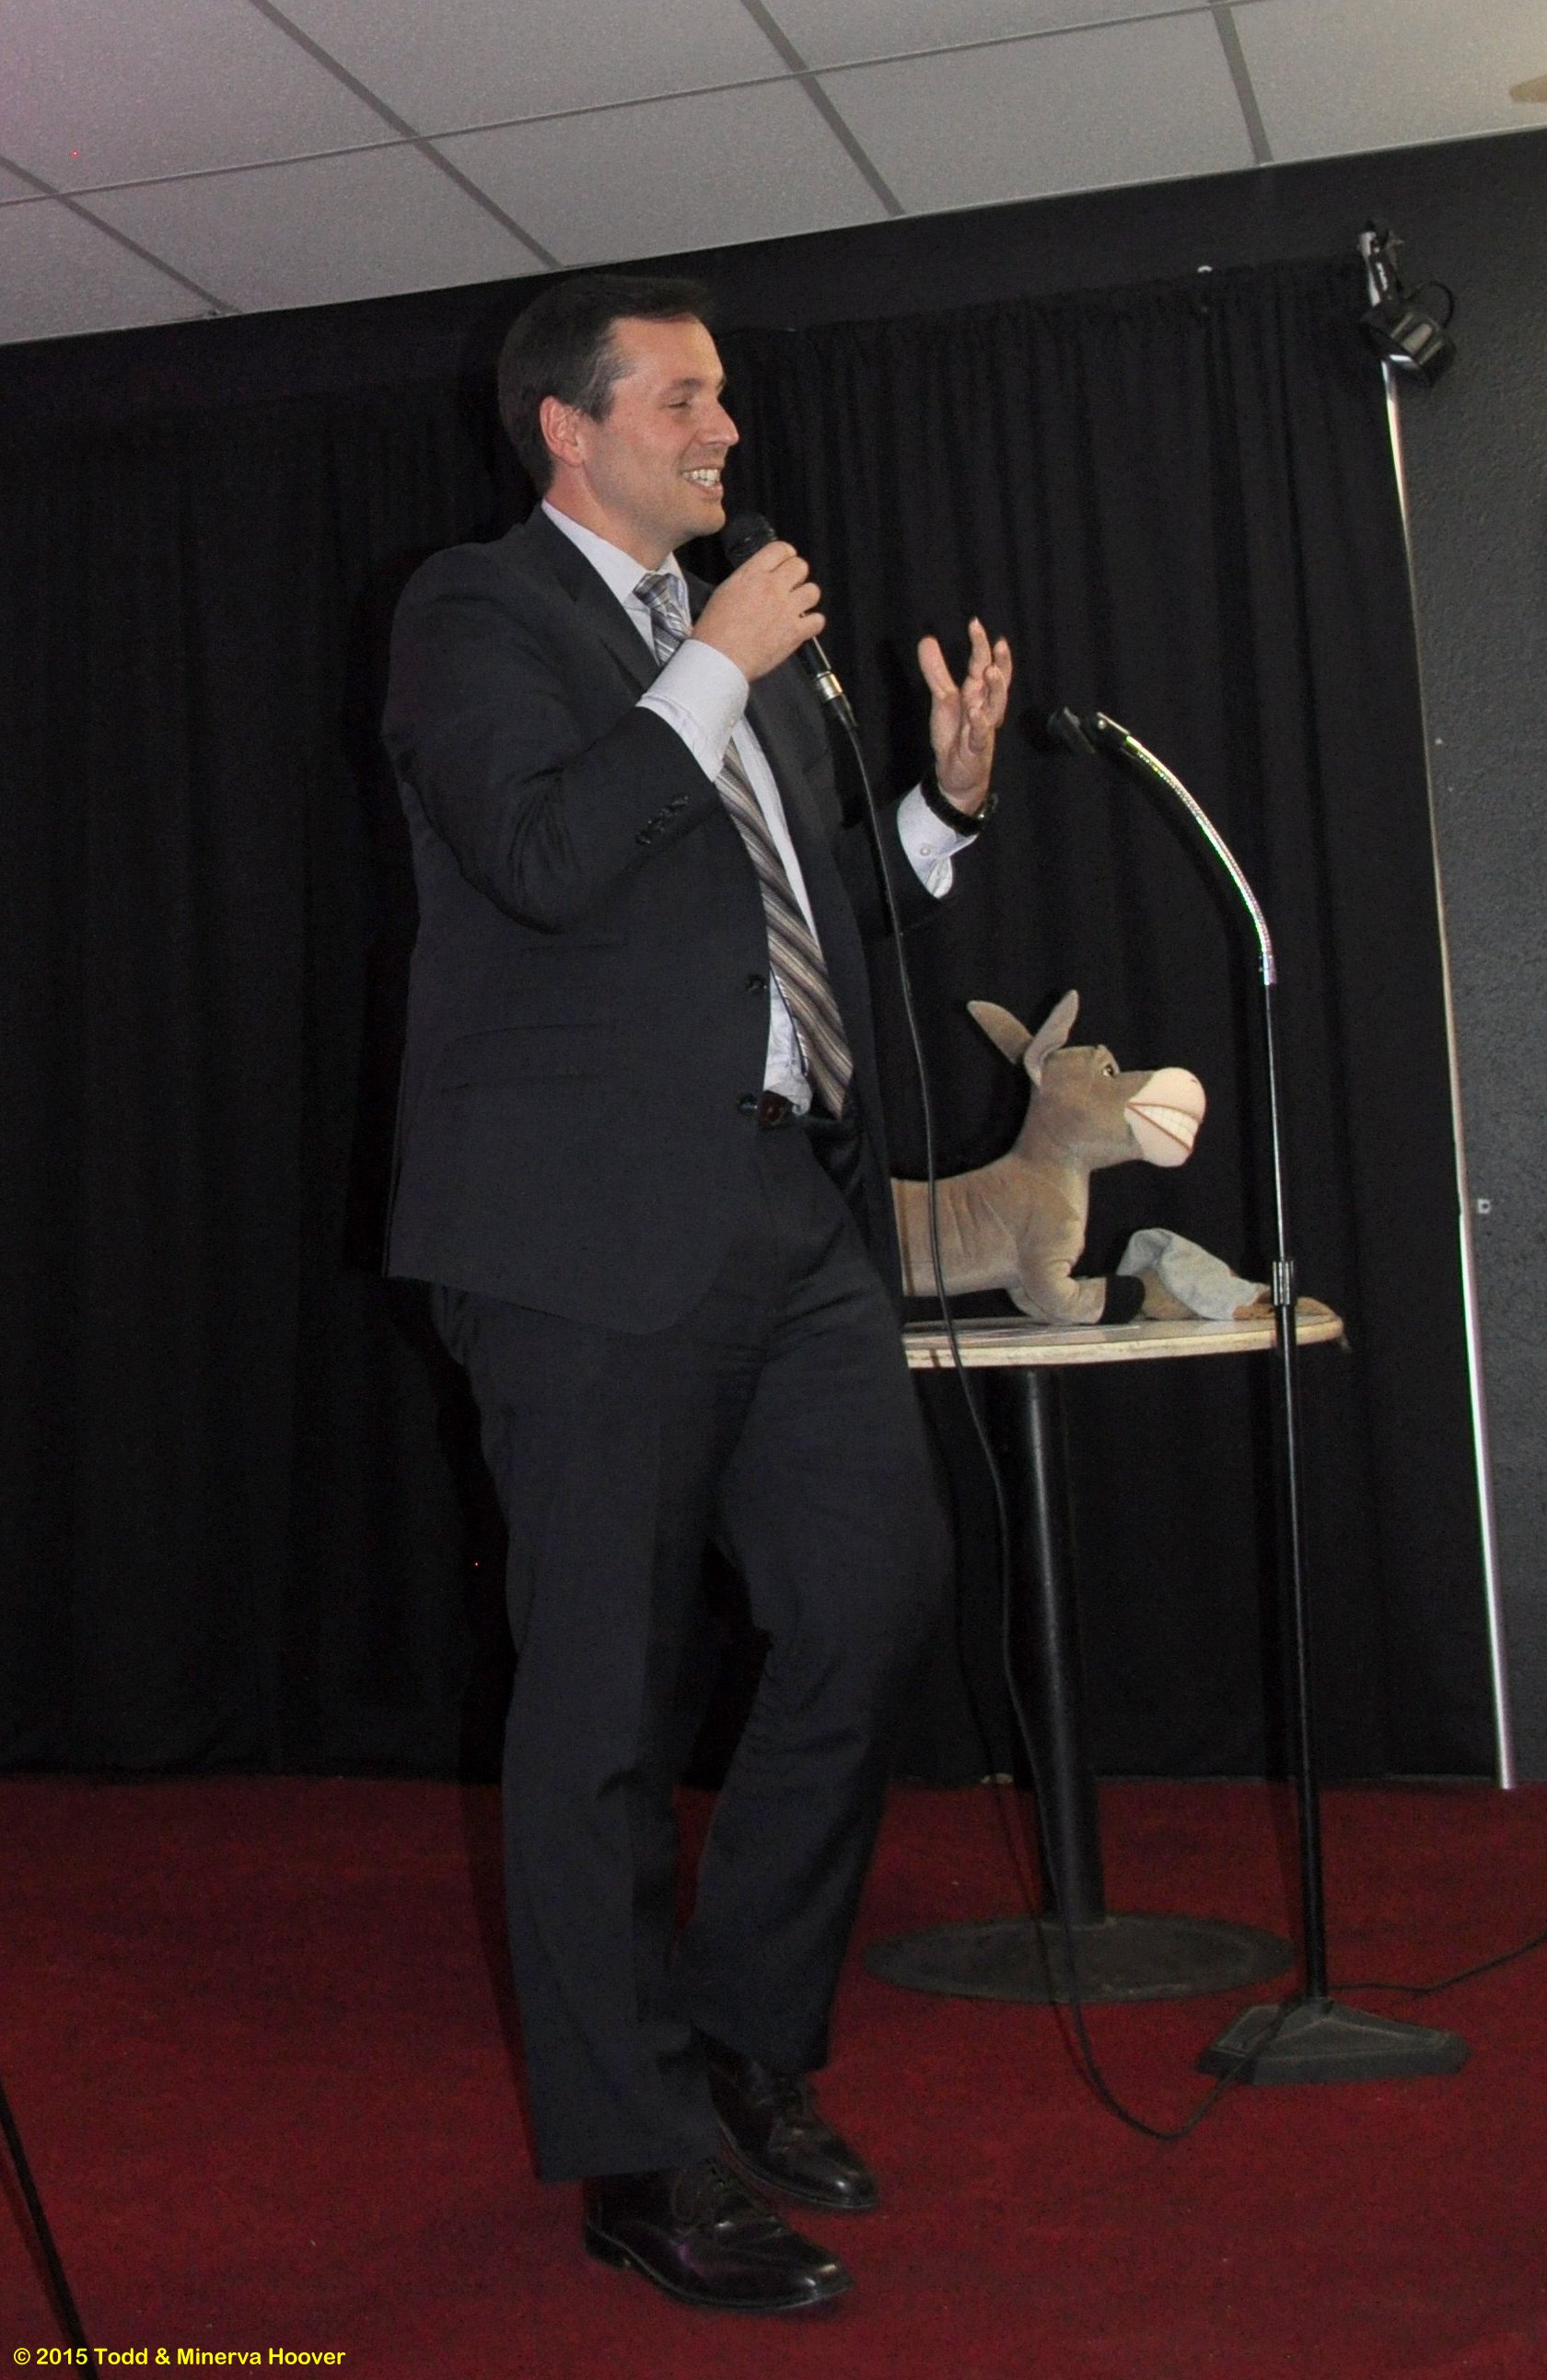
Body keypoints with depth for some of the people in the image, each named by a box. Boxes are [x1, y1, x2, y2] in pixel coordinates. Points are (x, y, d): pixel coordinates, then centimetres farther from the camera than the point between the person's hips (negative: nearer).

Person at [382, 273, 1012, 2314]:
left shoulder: (741, 642, 23)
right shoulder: (476, 615, 0)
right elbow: (539, 860, -18)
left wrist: (947, 799, 11)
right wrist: (716, 674, -10)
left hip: (796, 1212, 8)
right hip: (601, 1226, -7)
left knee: (880, 1592, 5)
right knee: (609, 1696, 0)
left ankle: (743, 2033, 26)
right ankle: (642, 2153, 14)